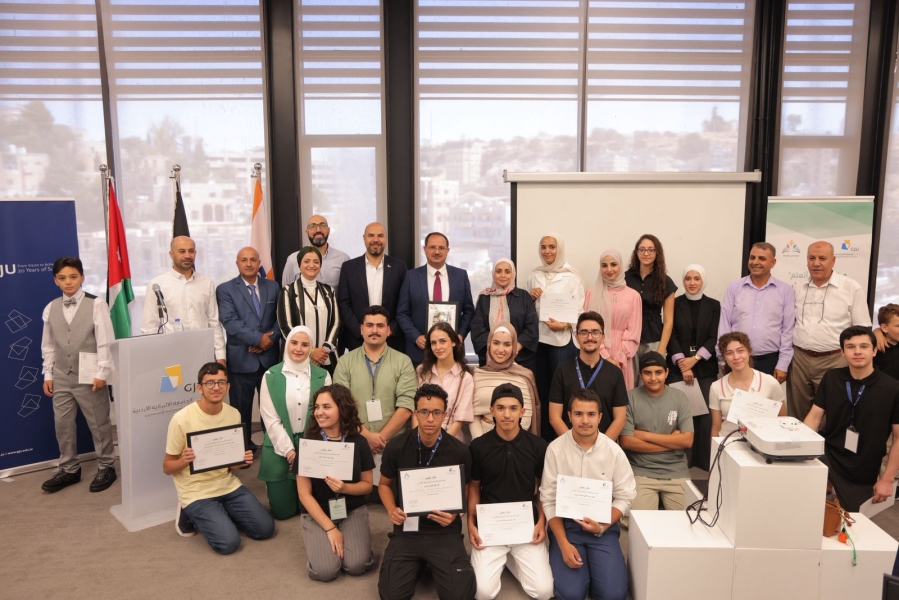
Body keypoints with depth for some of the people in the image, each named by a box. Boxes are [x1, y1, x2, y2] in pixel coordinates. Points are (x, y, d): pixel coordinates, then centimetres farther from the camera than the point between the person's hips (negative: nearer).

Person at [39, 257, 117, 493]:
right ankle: (69, 469, 26)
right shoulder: (51, 309, 5)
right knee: (62, 425, 11)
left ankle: (106, 467, 20)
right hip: (61, 377, 5)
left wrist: (102, 373, -14)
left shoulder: (96, 305, -9)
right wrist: (48, 374, 8)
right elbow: (48, 345, 11)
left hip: (89, 377, -4)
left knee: (99, 424, 6)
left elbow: (105, 342, -11)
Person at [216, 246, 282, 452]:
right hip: (241, 358, -2)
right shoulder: (225, 289, 1)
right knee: (241, 406, 6)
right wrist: (258, 338, -16)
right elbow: (230, 322, -11)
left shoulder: (273, 287, 11)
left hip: (270, 356, 2)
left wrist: (270, 339, -10)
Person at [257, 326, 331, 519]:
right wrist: (288, 450, -12)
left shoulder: (322, 376, -2)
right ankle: (282, 489, 38)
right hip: (280, 449, 0)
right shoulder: (271, 376, -3)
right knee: (282, 510, 5)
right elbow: (270, 419, -6)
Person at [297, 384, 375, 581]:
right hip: (317, 513, 0)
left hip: (353, 510, 1)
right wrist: (330, 528, -15)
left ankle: (350, 537, 13)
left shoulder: (358, 442, -8)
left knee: (356, 566, -19)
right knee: (324, 571, -19)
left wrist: (345, 487, -22)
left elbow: (367, 484, 0)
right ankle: (331, 537, 12)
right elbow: (304, 494, -10)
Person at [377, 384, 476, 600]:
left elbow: (463, 492, 7)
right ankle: (418, 565, 19)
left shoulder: (459, 452, -8)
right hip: (407, 529, 1)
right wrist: (392, 510, -8)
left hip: (445, 531, -1)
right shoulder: (396, 447, -5)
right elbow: (385, 484, 11)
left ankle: (431, 565, 14)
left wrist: (454, 514, -14)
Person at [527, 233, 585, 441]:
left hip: (563, 340, -4)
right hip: (538, 338, 4)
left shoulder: (572, 277, -2)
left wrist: (564, 325, -20)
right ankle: (544, 437, 19)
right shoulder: (534, 275, 10)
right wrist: (530, 296, -4)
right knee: (541, 389, 9)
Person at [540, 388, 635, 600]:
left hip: (604, 527, 1)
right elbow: (549, 499, -7)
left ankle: (594, 564, 16)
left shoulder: (614, 451, -6)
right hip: (565, 524, -1)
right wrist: (563, 543, -14)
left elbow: (625, 497, 0)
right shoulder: (555, 449, -10)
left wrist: (602, 526, -16)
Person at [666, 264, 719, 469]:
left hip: (705, 369, 1)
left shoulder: (713, 305, 7)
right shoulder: (674, 304, 4)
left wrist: (694, 359, -12)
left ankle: (704, 463, 9)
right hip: (678, 369, -1)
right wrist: (683, 365, -11)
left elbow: (714, 338, 0)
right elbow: (671, 336, -2)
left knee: (705, 415, -1)